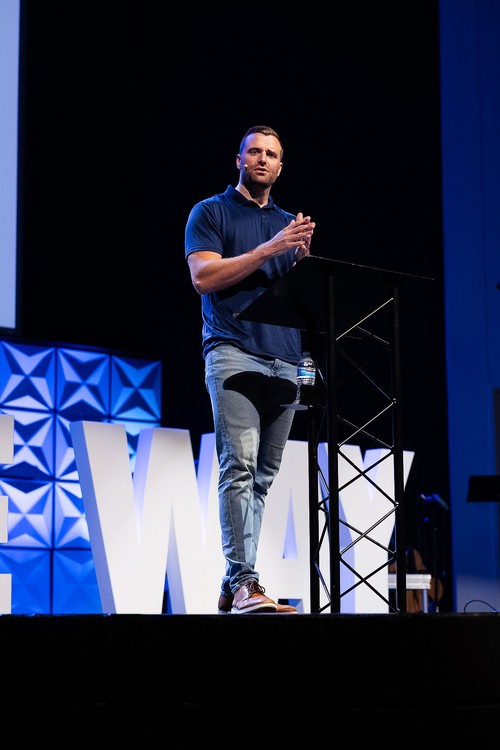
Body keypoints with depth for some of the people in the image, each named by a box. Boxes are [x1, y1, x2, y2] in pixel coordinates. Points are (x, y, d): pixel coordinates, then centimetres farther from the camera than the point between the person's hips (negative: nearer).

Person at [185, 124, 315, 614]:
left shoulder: (290, 223, 24)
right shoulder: (211, 212, 9)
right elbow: (203, 277, -6)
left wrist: (303, 256, -1)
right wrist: (269, 249, -11)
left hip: (285, 358, 6)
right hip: (233, 351, -5)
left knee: (264, 474, 2)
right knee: (239, 466, -16)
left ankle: (234, 586, 5)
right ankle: (243, 582, -20)